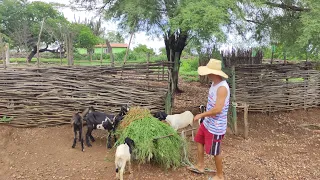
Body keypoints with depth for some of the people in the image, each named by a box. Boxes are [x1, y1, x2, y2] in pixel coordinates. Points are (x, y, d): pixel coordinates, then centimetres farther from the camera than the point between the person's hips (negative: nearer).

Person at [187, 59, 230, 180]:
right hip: (207, 122, 10)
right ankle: (200, 166, 42)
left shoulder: (222, 87, -28)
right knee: (199, 141, 23)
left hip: (216, 127, -10)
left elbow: (217, 109, -33)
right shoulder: (214, 83, 2)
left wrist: (201, 115, -21)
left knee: (215, 152, 8)